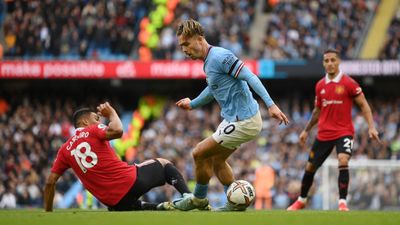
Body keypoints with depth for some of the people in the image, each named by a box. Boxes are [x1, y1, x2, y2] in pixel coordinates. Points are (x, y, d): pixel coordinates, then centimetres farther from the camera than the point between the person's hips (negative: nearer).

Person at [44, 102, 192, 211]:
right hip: (131, 180, -3)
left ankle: (159, 208, 8)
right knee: (164, 163, 24)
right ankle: (187, 196, 0)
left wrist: (48, 212, 17)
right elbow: (117, 131, -18)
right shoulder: (93, 130, 2)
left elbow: (50, 182, 10)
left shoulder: (65, 150, 14)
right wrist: (112, 113, 1)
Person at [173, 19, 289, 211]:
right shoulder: (208, 61, 12)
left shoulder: (220, 57, -19)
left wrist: (270, 105, -33)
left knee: (199, 153, -3)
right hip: (234, 118, 10)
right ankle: (235, 203, 24)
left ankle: (198, 199, 17)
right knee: (216, 160, 20)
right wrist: (192, 104, 38)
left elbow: (250, 77, -25)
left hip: (243, 121, -10)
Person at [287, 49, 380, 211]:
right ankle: (301, 200, 32)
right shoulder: (320, 85, 6)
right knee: (310, 167, 11)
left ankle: (342, 202, -21)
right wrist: (306, 130, 24)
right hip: (323, 134, 5)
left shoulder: (348, 83, -8)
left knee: (343, 161, -27)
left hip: (344, 132, -5)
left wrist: (371, 127, -15)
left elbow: (363, 105, -5)